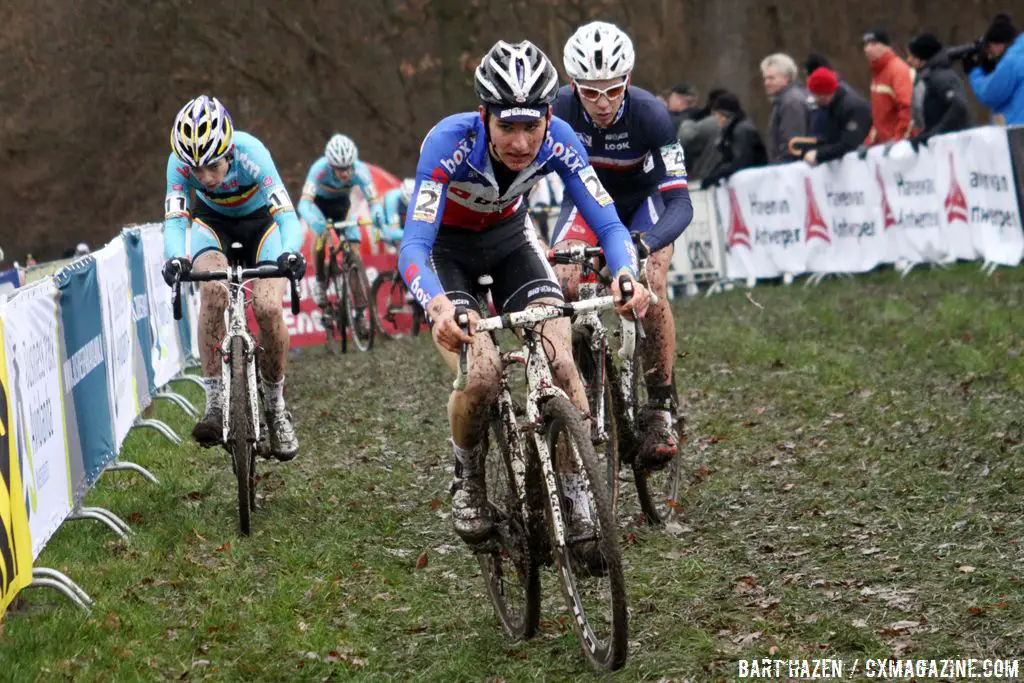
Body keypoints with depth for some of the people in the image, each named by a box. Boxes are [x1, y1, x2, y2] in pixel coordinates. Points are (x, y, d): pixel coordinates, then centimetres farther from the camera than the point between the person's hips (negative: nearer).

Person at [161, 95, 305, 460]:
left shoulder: (250, 153, -36)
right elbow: (174, 221, -34)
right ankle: (214, 405, -26)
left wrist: (290, 253, -61)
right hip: (213, 222, 1)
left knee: (268, 308, -23)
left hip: (260, 221, -1)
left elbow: (287, 215, -40)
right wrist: (176, 258, -56)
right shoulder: (180, 162, -30)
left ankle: (276, 408, 2)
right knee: (213, 289, -31)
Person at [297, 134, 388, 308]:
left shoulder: (360, 170, -35)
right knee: (321, 234, -25)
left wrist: (378, 215, -61)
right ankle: (320, 282, -6)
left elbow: (374, 200, -37)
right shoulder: (320, 168, -41)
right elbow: (304, 202, -46)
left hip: (341, 202, 2)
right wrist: (313, 220, -67)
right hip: (320, 201, -2)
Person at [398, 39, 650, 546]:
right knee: (480, 374, -24)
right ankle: (467, 480, 4)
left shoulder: (559, 141, -26)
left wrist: (627, 276, -46)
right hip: (446, 249, -3)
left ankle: (574, 487, 1)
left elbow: (607, 223, -24)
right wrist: (438, 306, -61)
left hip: (508, 238, 3)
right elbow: (413, 245, -41)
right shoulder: (450, 143, -36)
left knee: (562, 364, -18)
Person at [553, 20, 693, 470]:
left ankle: (661, 409, -12)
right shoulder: (558, 110, -29)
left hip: (644, 200, -2)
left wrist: (645, 244, -55)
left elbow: (680, 202, -37)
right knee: (563, 283, -23)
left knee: (651, 288, -26)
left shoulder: (650, 115, -34)